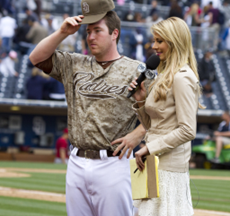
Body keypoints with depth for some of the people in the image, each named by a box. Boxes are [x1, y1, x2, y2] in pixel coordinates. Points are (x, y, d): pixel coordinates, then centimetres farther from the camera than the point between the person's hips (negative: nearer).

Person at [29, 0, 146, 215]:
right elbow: (37, 58, 9)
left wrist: (138, 134, -11)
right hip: (77, 163, 5)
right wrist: (62, 32, -1)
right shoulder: (74, 65, 13)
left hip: (113, 163, -5)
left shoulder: (135, 70, -1)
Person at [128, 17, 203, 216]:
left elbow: (188, 131, -20)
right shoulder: (164, 75, 16)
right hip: (156, 162, 9)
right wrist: (141, 101, 3)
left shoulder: (182, 78, -13)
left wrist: (149, 148, -17)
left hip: (169, 165, -9)